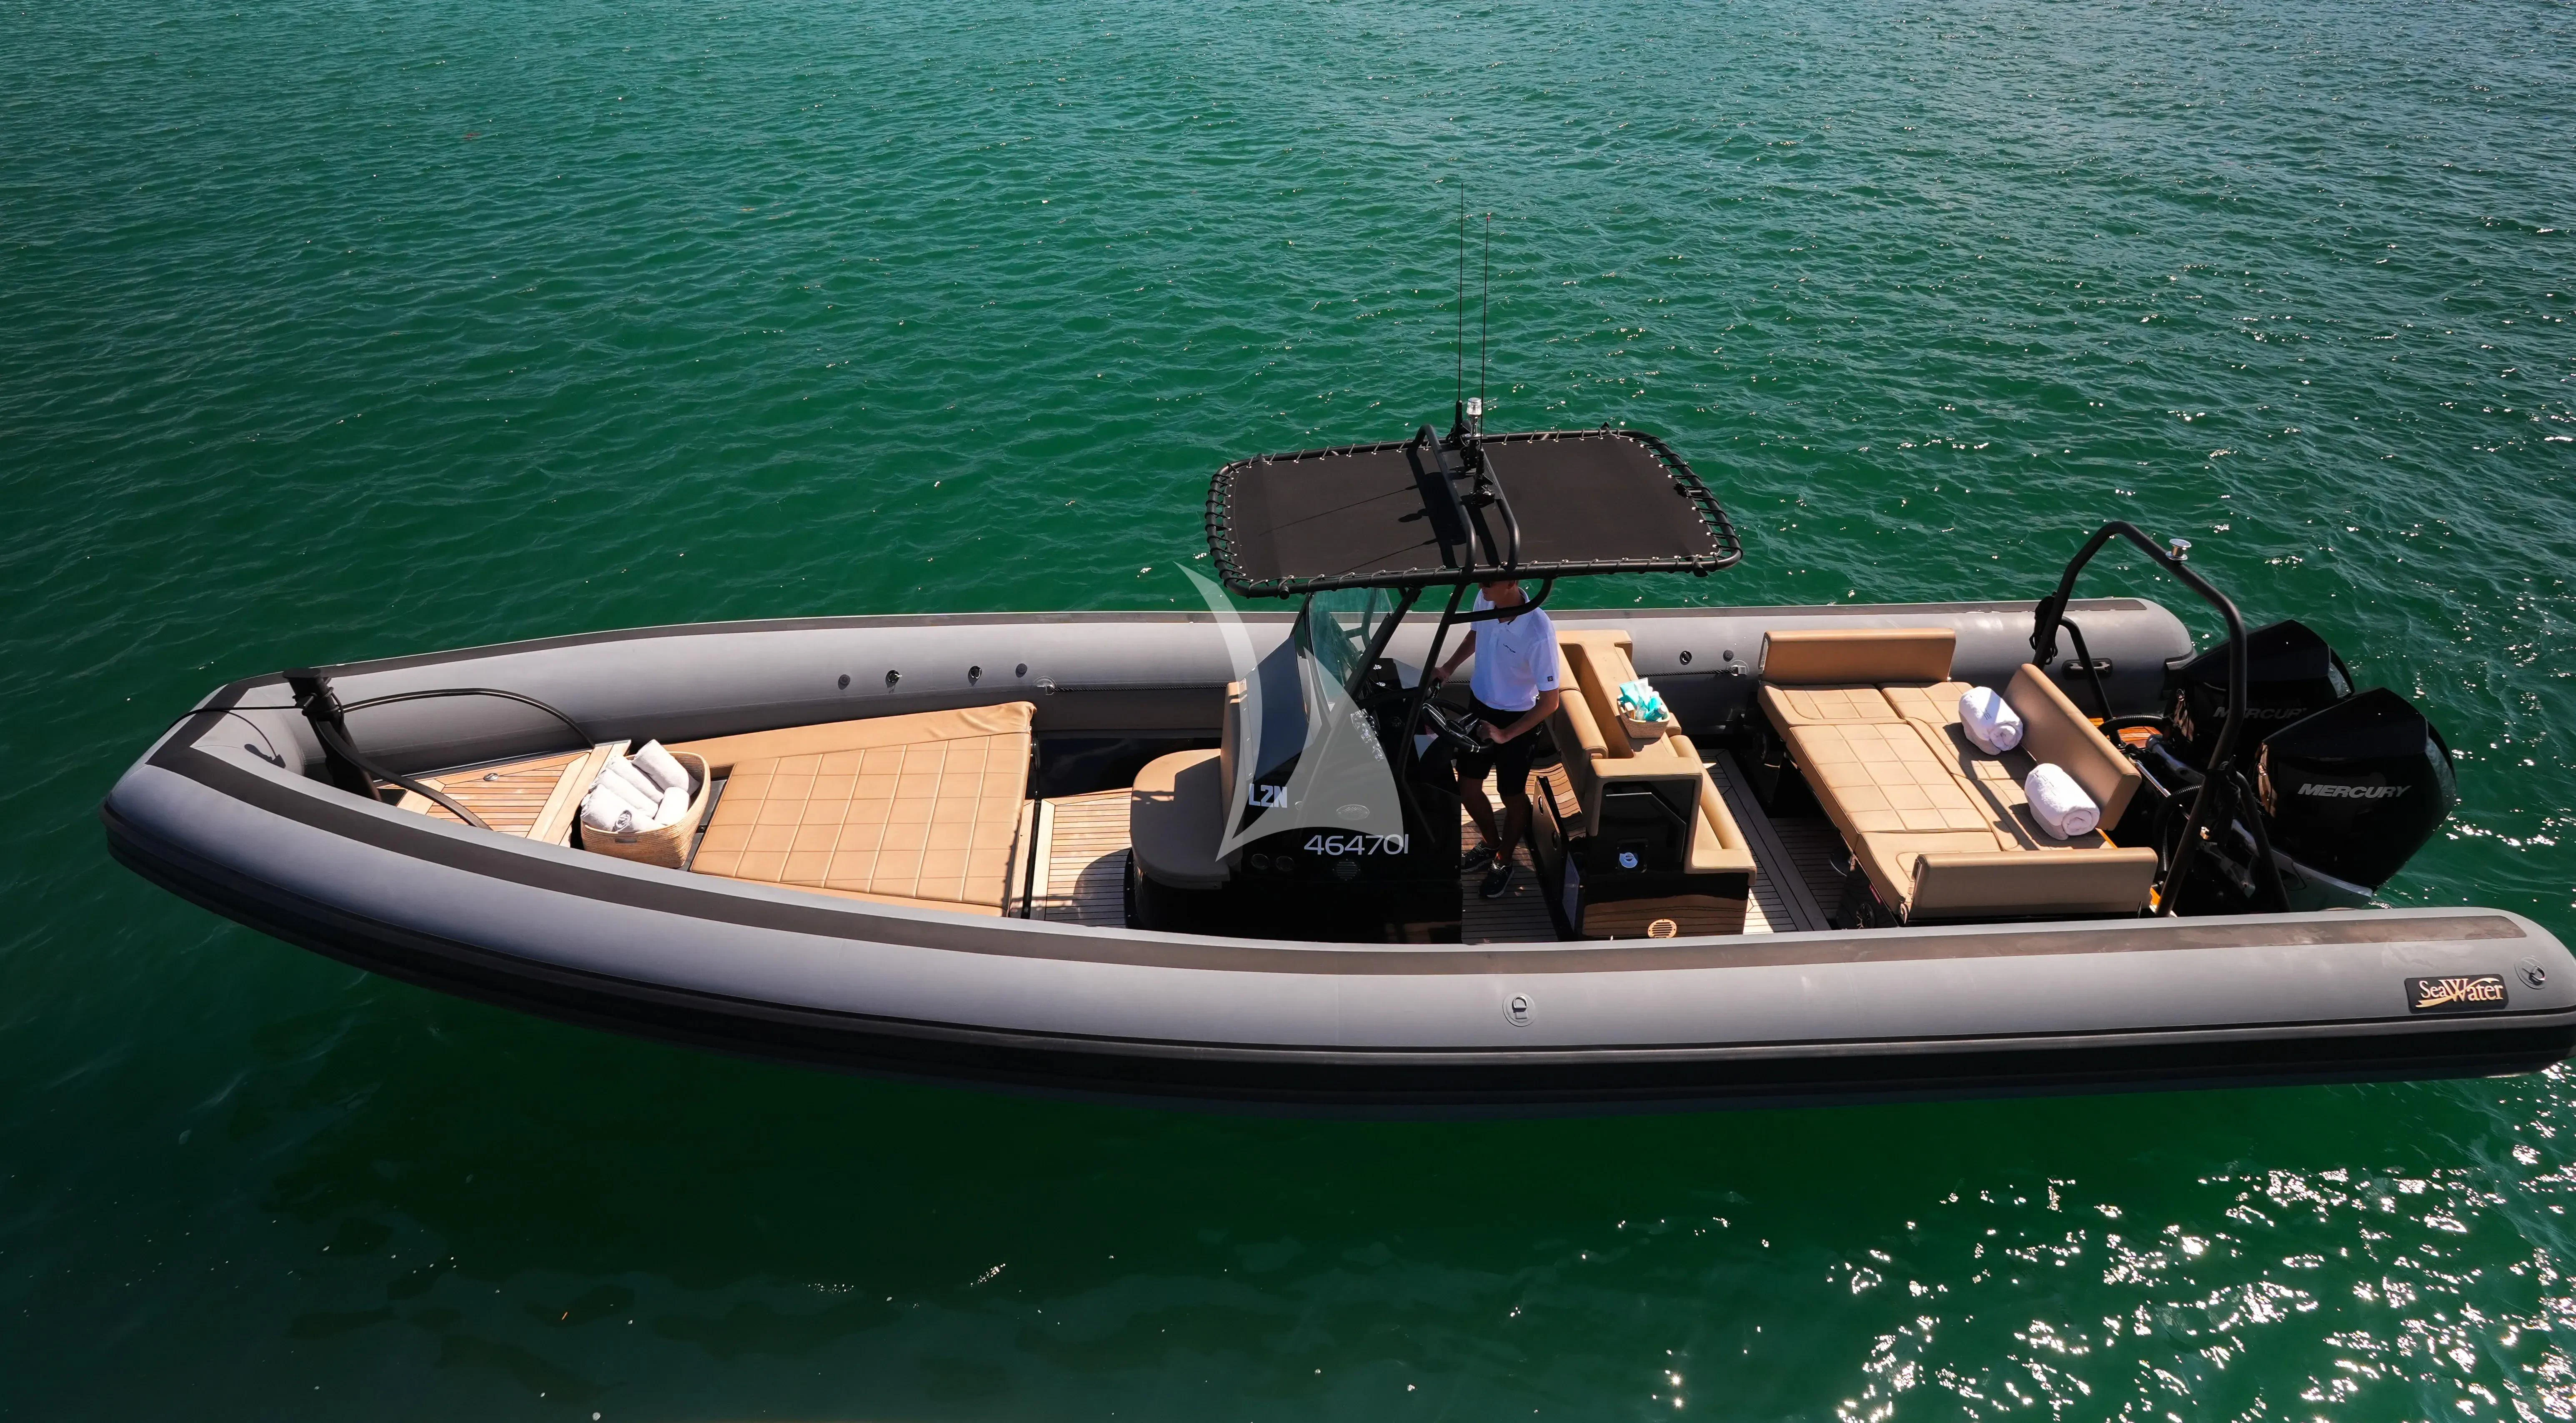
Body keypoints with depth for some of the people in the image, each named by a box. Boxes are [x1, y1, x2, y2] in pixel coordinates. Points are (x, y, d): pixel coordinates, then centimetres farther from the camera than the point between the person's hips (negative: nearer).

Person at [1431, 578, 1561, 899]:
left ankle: (1503, 862, 43)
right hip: (1479, 706, 6)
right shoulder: (1486, 599, -17)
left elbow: (1550, 701, -25)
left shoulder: (1538, 632, -34)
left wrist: (1506, 735, -24)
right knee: (1467, 788, 19)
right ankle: (1491, 844, 47)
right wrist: (1449, 668, -3)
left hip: (1517, 720, -6)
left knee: (1512, 796, 18)